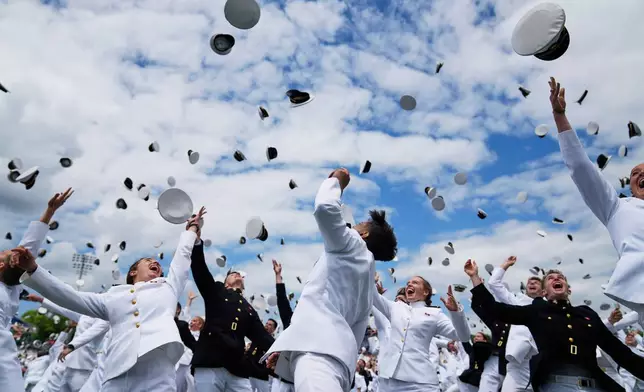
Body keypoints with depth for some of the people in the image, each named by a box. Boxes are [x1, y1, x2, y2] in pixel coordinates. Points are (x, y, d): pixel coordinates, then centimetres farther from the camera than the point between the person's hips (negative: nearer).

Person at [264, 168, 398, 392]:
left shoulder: (354, 246, 11)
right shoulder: (367, 282, 35)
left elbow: (325, 207, -6)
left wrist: (336, 181, 17)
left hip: (319, 344, -10)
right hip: (331, 346, 10)